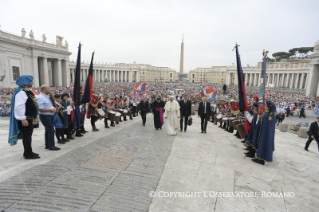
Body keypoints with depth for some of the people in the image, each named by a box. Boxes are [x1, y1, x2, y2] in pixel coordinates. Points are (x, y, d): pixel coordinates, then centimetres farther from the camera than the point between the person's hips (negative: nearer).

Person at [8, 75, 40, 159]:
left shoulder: (28, 91, 14)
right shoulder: (21, 92, -18)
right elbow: (19, 106, -24)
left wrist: (34, 117, 22)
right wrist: (23, 119, -24)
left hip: (30, 118, 10)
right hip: (26, 119, -10)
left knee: (28, 135, 15)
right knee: (27, 135, -2)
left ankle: (28, 152, 26)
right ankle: (28, 154, 6)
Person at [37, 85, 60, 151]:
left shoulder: (46, 96, 13)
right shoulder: (40, 97, -17)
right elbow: (40, 109, -23)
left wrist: (53, 108, 9)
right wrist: (50, 110, -20)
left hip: (49, 116, 10)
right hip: (45, 116, -10)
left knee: (48, 130, 15)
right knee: (51, 130, -9)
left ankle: (47, 145, 25)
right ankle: (51, 146, -1)